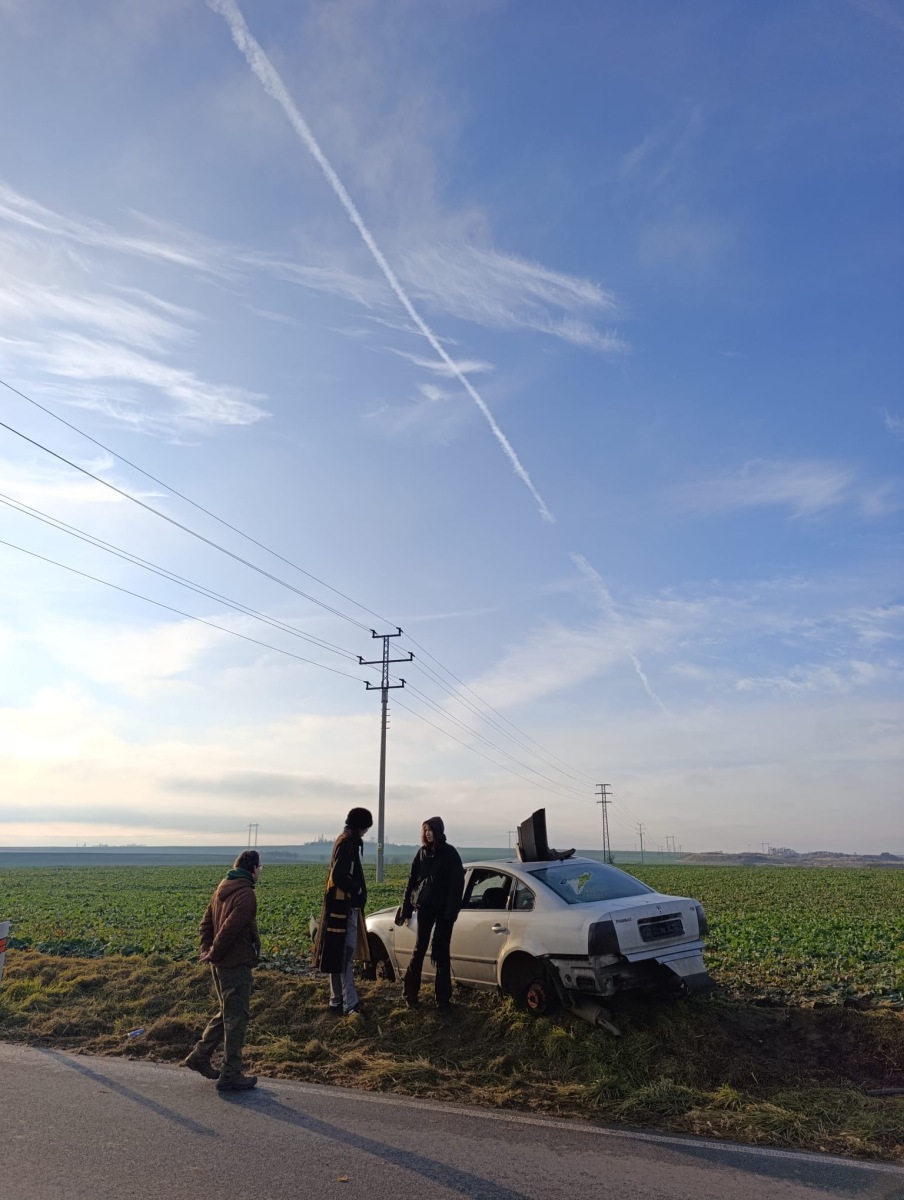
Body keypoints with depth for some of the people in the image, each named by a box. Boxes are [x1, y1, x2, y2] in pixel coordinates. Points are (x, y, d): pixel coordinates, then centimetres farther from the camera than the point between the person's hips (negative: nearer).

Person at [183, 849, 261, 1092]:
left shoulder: (223, 888, 10)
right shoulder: (246, 894, -20)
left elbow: (206, 922, 13)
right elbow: (229, 929, -25)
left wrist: (207, 949, 6)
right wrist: (213, 954, -12)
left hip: (220, 963, 9)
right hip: (236, 965, -9)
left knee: (227, 1013, 23)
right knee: (236, 1017, 3)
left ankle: (200, 1056, 27)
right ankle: (231, 1075, 11)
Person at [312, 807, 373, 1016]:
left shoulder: (347, 842, 13)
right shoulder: (347, 844, -18)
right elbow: (339, 877, -26)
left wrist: (357, 890, 4)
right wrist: (359, 889, -14)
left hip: (345, 906, 10)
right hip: (344, 907, -10)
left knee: (339, 956, 15)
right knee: (345, 955, -6)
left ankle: (337, 1002, 23)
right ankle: (350, 1005, -3)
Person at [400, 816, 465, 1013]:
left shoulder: (450, 853, -4)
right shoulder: (422, 852, 7)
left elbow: (457, 883, -9)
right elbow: (412, 881, 9)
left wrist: (452, 910, -17)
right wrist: (407, 908, 5)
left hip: (443, 908, -2)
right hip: (425, 906, 2)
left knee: (441, 952, 3)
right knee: (420, 948, 5)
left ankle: (443, 998, 11)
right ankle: (410, 993, 16)